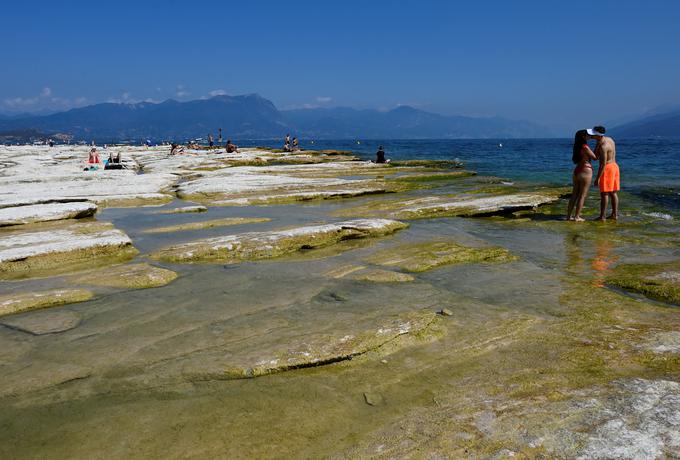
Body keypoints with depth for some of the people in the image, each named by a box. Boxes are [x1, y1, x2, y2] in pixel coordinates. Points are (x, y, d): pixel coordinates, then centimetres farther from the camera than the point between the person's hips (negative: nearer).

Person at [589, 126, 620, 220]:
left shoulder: (603, 146, -22)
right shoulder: (609, 139, 7)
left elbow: (603, 164, -24)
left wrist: (597, 178, -22)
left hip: (607, 169, -9)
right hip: (614, 166, 9)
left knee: (604, 193, -5)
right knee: (613, 193, 12)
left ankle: (602, 216, -3)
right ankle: (614, 214, 16)